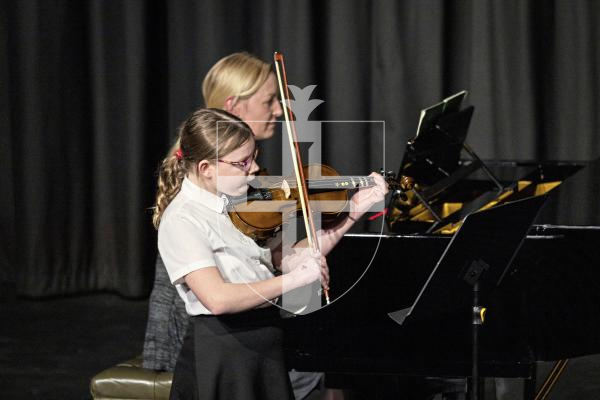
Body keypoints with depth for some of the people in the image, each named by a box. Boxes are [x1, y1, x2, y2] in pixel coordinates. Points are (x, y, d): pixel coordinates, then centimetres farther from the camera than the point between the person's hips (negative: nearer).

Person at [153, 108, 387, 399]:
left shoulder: (238, 203, 6)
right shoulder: (182, 220, -17)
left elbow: (287, 260, 5)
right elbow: (218, 298, -29)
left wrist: (354, 210, 1)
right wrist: (295, 278, -26)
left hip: (267, 351, 8)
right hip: (222, 357, -7)